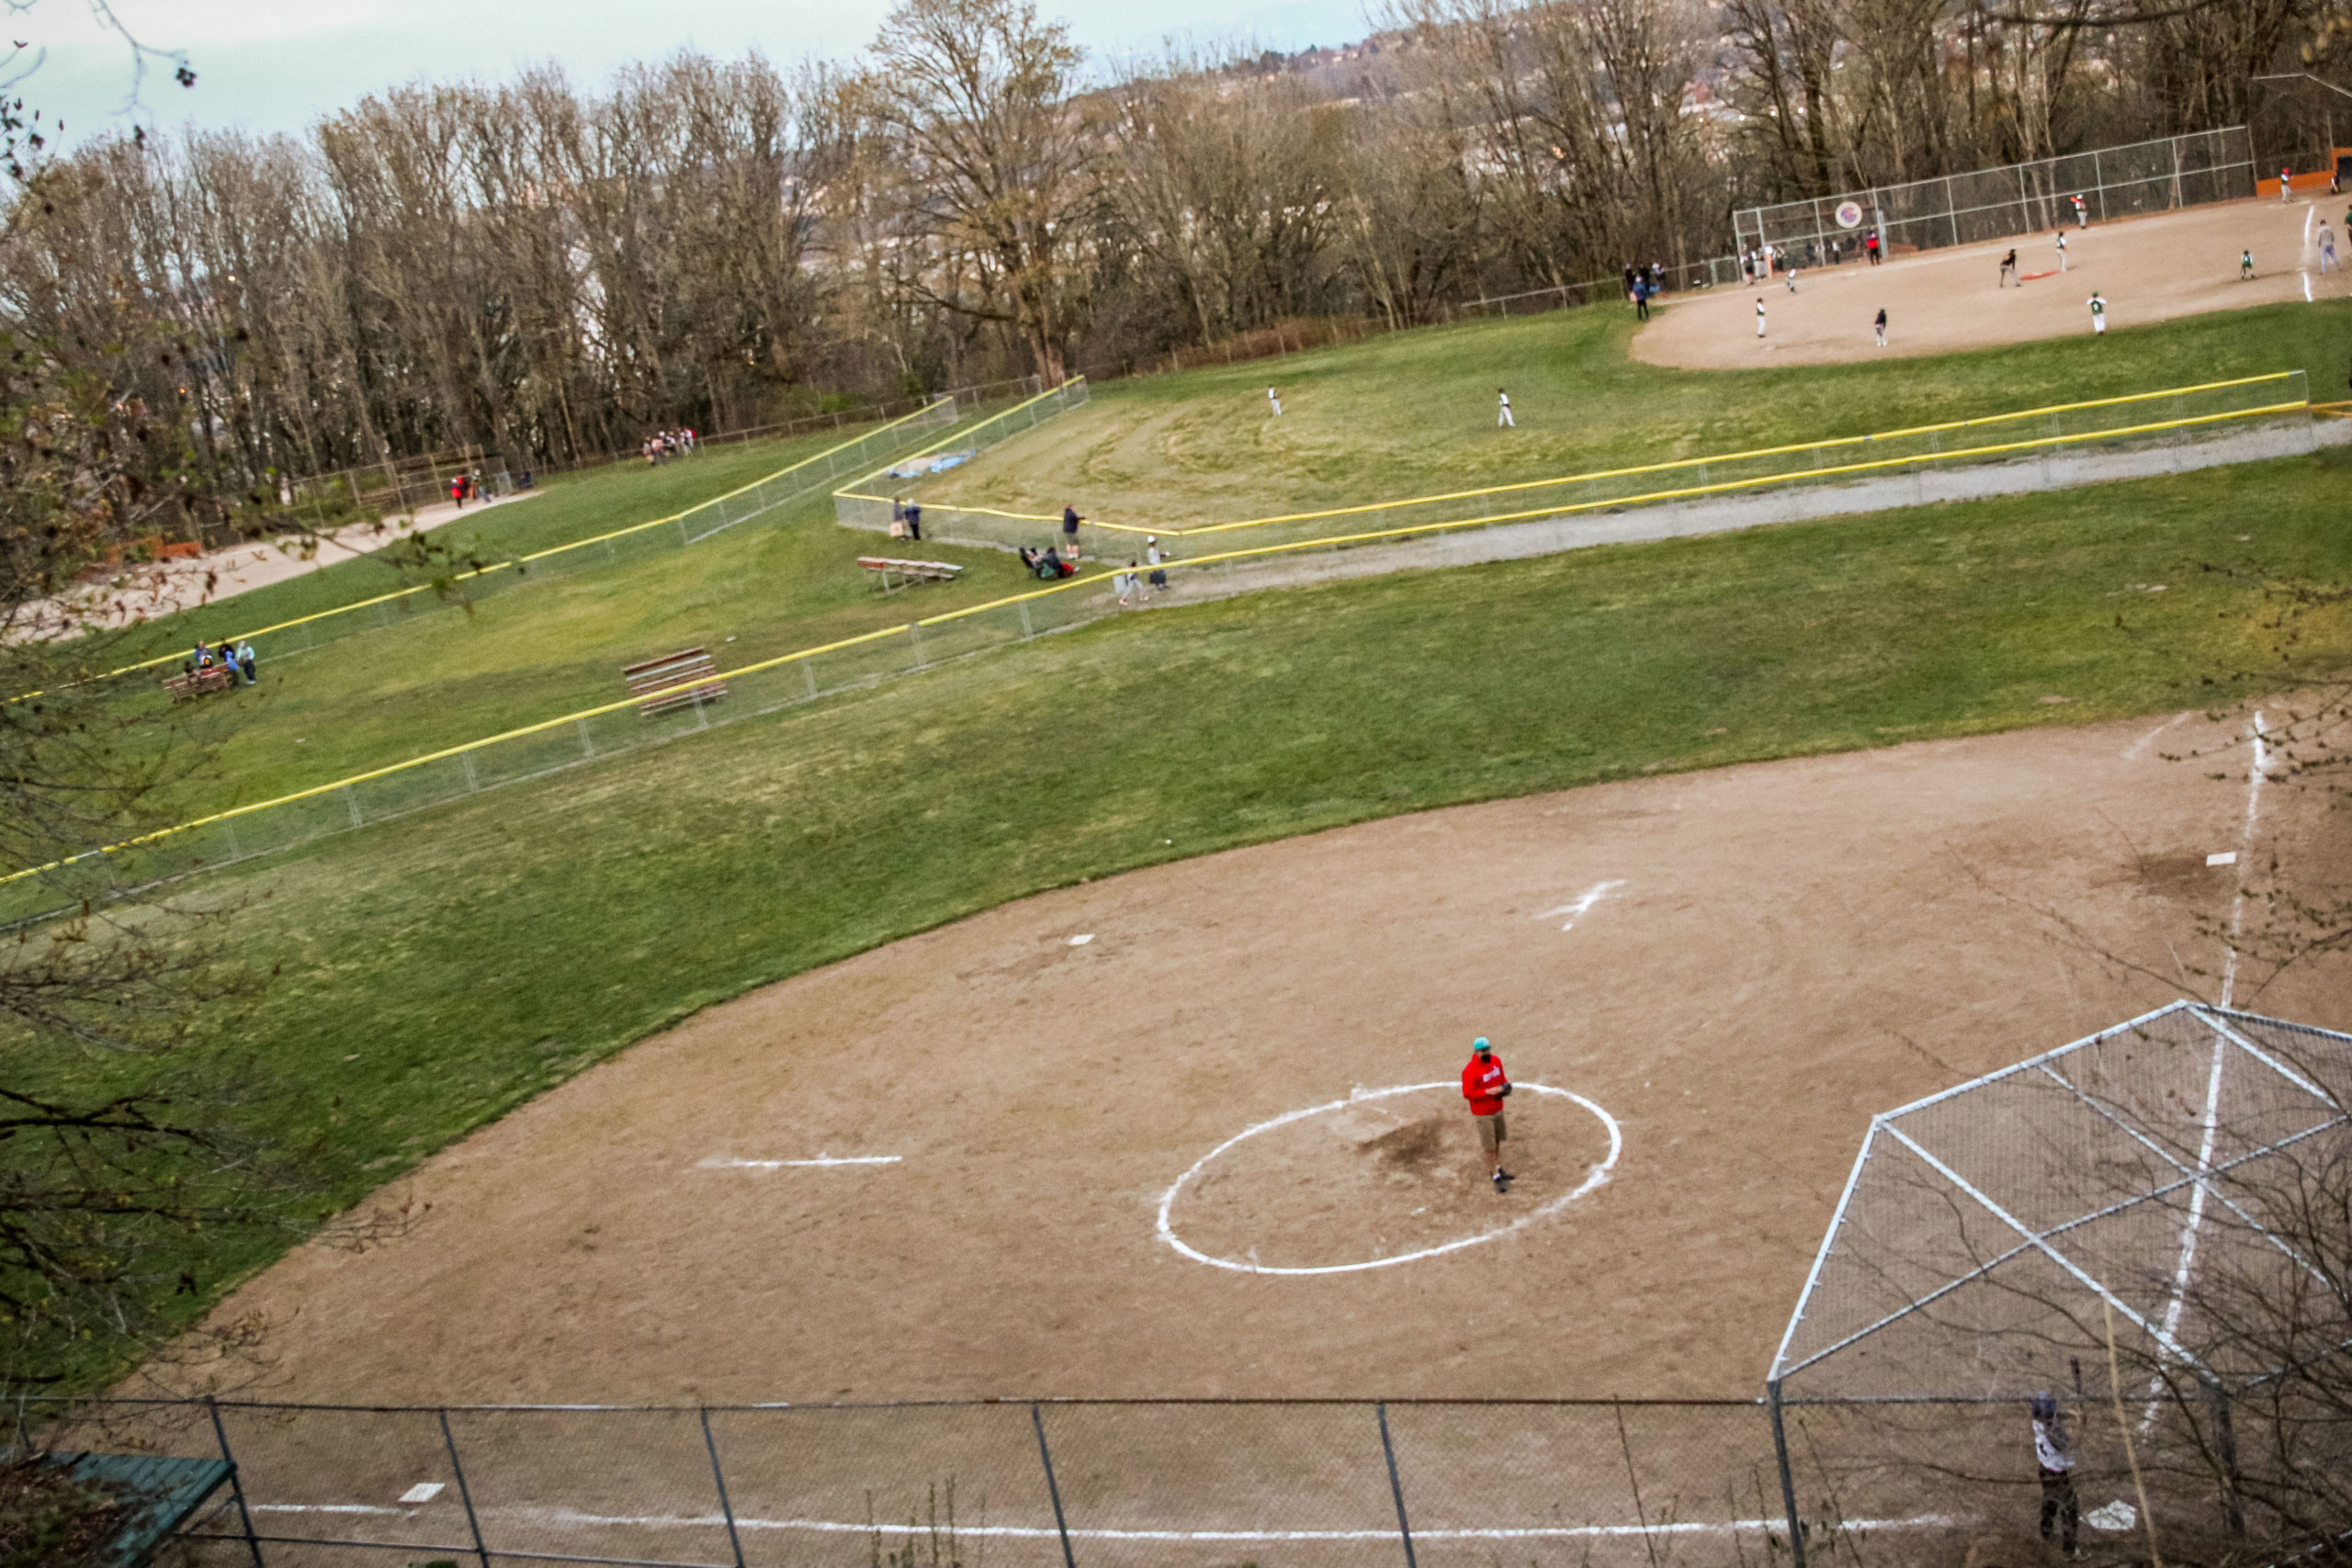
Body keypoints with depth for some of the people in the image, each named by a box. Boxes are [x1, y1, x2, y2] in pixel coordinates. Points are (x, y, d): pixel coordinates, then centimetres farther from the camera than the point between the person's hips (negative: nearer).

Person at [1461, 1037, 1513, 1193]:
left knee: (1498, 1141, 20)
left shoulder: (1496, 1060, -2)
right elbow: (1467, 1093, -21)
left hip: (1498, 1109, 6)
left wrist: (1506, 1085, -8)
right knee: (1490, 1147, 2)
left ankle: (1498, 1168, 38)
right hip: (1483, 1114, -6)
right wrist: (1488, 1091, -28)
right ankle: (1495, 1175, 16)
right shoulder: (1470, 1070, -23)